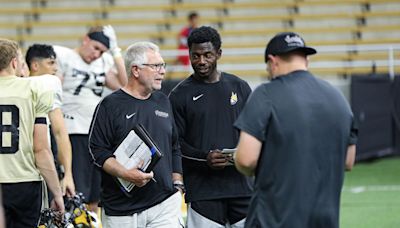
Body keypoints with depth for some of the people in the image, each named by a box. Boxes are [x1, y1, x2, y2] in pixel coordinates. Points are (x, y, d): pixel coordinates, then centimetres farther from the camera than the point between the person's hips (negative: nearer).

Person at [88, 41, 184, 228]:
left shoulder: (163, 102, 15)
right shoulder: (110, 105, -3)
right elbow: (97, 151, -8)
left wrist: (177, 184, 14)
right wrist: (125, 174, -22)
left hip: (165, 204, 4)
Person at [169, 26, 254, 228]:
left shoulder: (239, 87, 11)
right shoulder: (180, 95, 2)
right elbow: (174, 143, 1)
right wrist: (204, 158, -16)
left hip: (241, 186, 3)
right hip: (203, 192, -3)